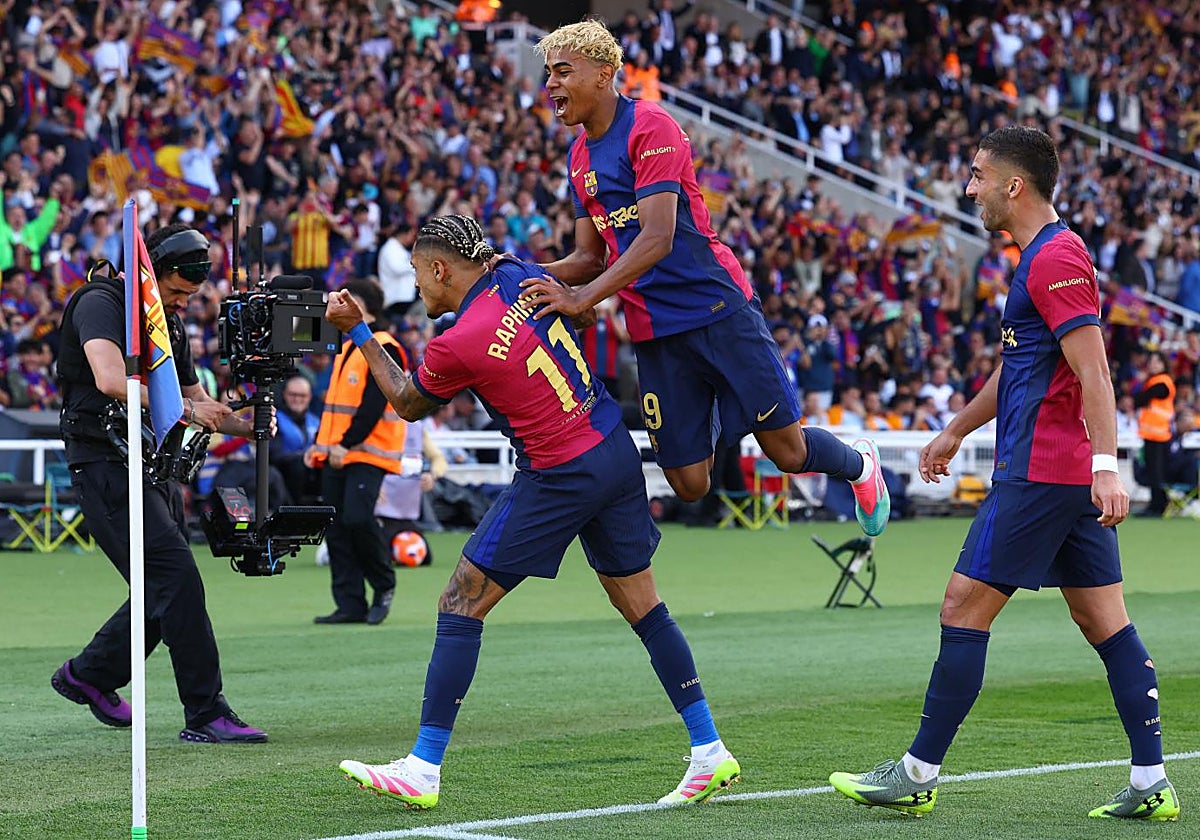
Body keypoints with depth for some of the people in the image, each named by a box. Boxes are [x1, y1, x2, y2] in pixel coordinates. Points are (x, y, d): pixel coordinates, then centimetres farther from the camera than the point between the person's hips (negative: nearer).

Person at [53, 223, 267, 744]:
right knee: (178, 579, -17)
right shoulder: (100, 304, -11)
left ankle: (86, 676, 31)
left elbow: (194, 397, 23)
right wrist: (187, 411, -27)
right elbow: (112, 380, -28)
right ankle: (206, 715, -15)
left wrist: (244, 425, 4)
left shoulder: (169, 322, 16)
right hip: (105, 463, -9)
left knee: (165, 593, 11)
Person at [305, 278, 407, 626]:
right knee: (336, 528, 3)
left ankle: (384, 586, 3)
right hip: (336, 454, 9)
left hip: (367, 453, -9)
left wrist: (346, 444, -20)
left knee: (357, 518, -19)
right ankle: (351, 605, 6)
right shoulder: (346, 350, 19)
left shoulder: (384, 350, -9)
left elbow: (373, 406, -17)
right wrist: (320, 443, 14)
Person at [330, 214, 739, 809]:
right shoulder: (519, 276, 0)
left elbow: (408, 404, 4)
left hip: (559, 478, -8)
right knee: (643, 609, 14)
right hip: (616, 453, 8)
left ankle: (423, 771, 0)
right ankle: (709, 753, 13)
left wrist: (357, 332, 9)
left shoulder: (455, 345, -16)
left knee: (459, 608, 0)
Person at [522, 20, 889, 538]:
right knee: (689, 485, -3)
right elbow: (590, 257, 15)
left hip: (718, 311, -6)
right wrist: (532, 277, -5)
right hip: (652, 334, 6)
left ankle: (859, 465, 30)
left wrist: (582, 298, -31)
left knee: (787, 452, 0)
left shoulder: (650, 128, -12)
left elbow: (657, 239, -22)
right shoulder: (580, 156, 13)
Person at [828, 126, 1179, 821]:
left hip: (1040, 473, -10)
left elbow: (1093, 370, -22)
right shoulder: (1047, 254, 19)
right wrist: (956, 432, 38)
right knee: (1105, 621, 6)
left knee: (965, 609, -4)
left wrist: (1106, 464, -30)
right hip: (1077, 475, 10)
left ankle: (919, 775, 1)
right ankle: (1152, 784, 4)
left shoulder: (1055, 259, -13)